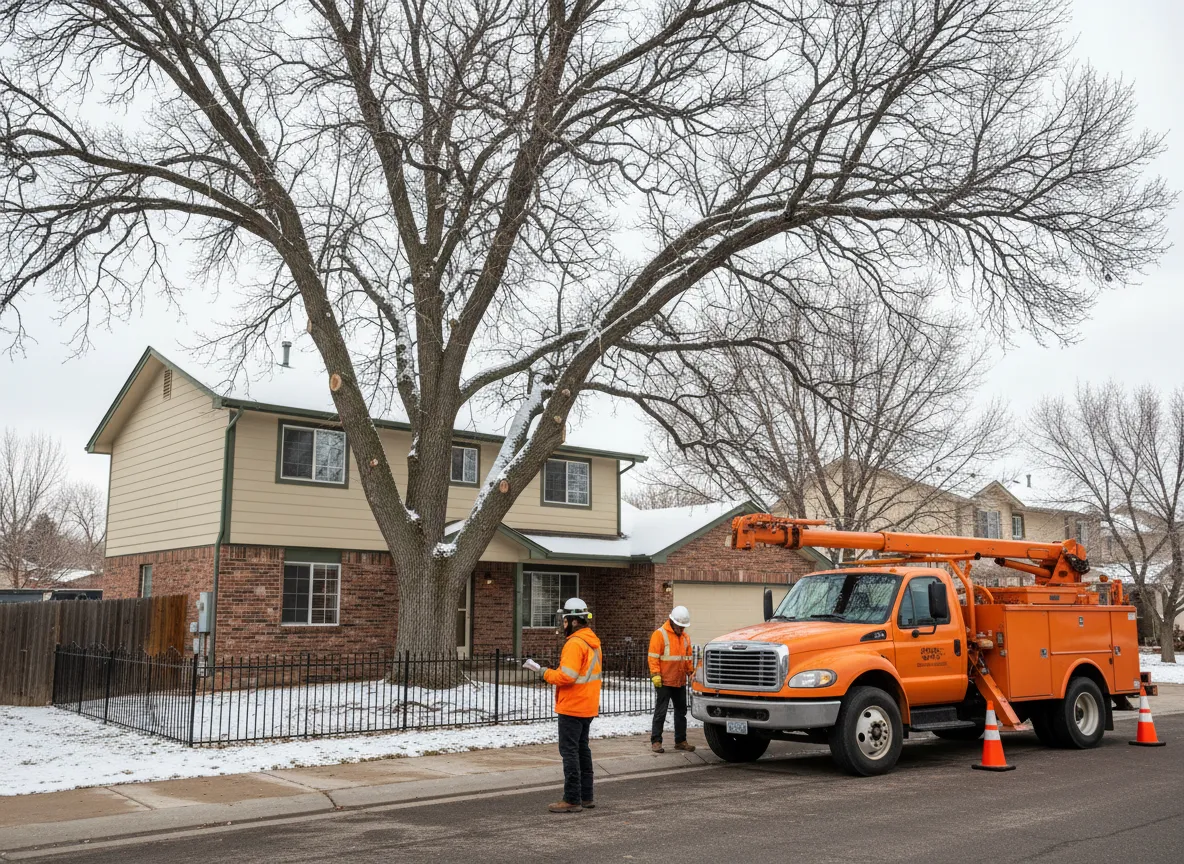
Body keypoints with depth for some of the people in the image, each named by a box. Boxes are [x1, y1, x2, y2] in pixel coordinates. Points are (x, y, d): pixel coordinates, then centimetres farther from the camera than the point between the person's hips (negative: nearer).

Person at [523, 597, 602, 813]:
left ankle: (572, 800, -2)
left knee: (569, 751, -4)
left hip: (572, 707, -10)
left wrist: (542, 671, -15)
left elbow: (566, 676, -24)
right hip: (588, 706, 10)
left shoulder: (575, 643, -19)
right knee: (582, 749, 16)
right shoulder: (593, 641, 12)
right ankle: (586, 796, 22)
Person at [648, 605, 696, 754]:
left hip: (680, 682, 7)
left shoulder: (685, 637, 13)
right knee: (660, 712, -3)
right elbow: (653, 657, -13)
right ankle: (656, 741, 3)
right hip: (664, 681, -7)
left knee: (681, 712, 12)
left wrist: (691, 673, 9)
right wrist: (655, 674, -19)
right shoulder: (660, 634, -9)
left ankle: (680, 740, 21)